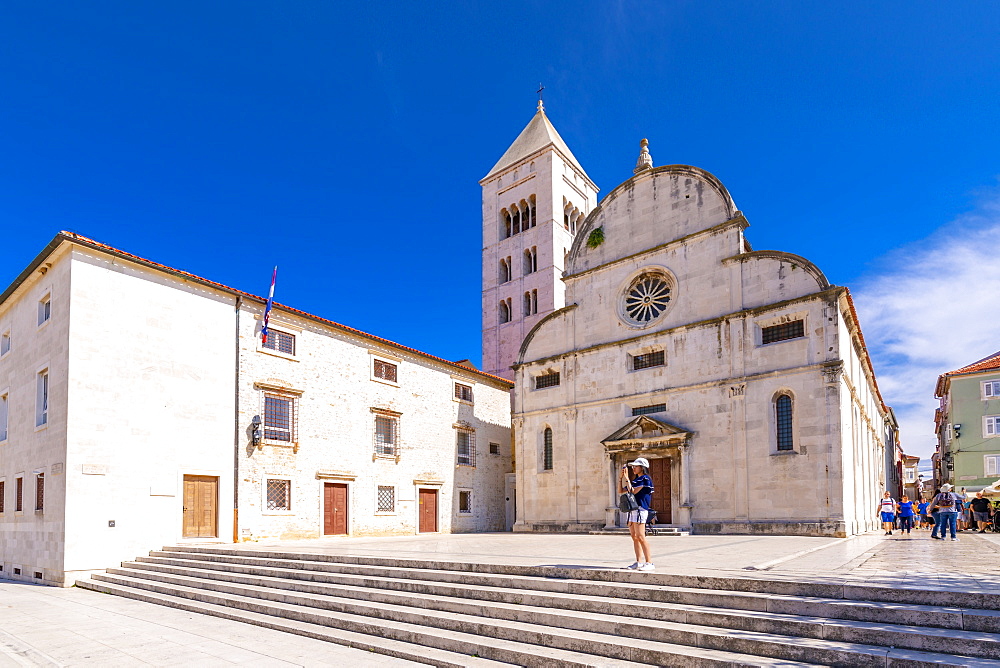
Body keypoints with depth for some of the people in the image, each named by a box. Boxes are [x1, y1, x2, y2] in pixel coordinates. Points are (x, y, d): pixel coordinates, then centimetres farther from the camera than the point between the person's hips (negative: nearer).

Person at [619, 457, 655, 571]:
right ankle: (639, 562, 11)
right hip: (632, 510, 9)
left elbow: (633, 491, -15)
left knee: (640, 537, -12)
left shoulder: (645, 479, -6)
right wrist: (621, 477, 11)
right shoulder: (635, 480, 20)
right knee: (634, 537, 7)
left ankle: (649, 563, -10)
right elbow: (621, 491, 20)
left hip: (640, 509, -9)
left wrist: (626, 478, -12)